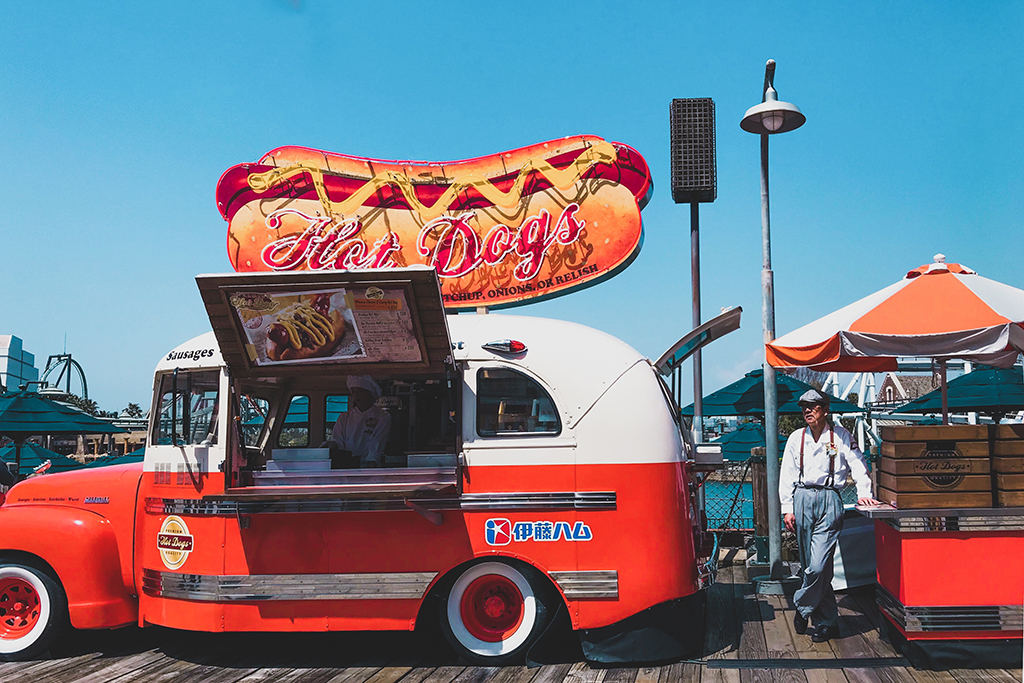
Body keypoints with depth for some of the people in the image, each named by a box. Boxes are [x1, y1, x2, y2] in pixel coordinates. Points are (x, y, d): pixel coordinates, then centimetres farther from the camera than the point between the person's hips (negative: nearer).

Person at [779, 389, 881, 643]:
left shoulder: (840, 436, 4)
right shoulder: (796, 438, 12)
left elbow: (858, 464, 6)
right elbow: (787, 475, 11)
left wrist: (864, 493, -6)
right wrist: (787, 508, 5)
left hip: (829, 500, -3)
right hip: (802, 500, 3)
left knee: (818, 566, -13)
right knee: (811, 566, 4)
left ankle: (802, 608, 9)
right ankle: (827, 621, 14)